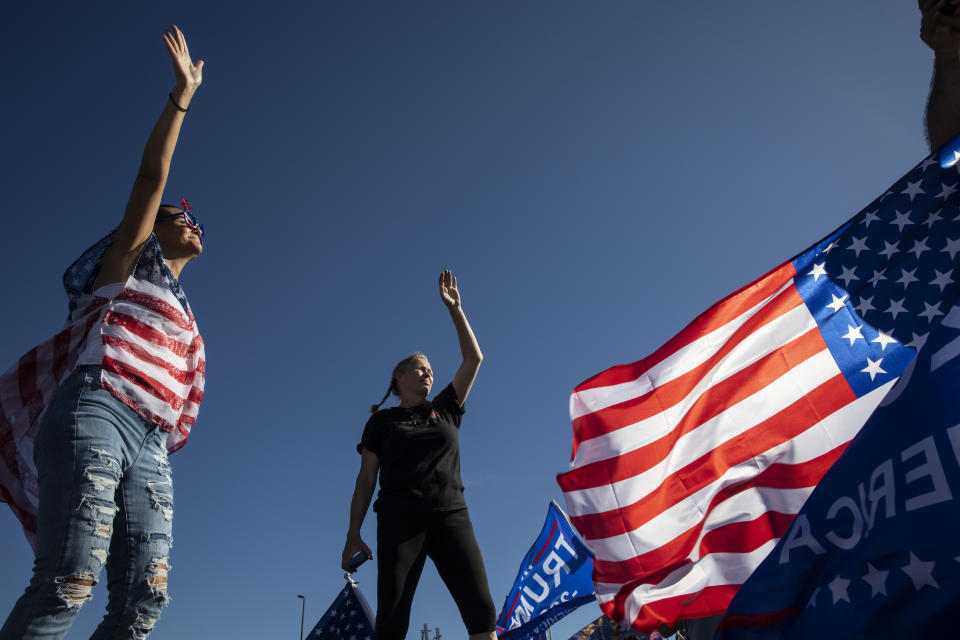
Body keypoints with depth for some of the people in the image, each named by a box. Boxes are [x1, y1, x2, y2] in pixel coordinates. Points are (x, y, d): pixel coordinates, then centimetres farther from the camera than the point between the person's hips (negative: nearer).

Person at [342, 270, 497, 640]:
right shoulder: (381, 421, 16)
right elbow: (366, 479, 12)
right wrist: (353, 534, 3)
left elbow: (474, 358, 20)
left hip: (451, 515, 3)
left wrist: (454, 308, 19)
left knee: (481, 608, -12)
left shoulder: (445, 410, 22)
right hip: (400, 518, -2)